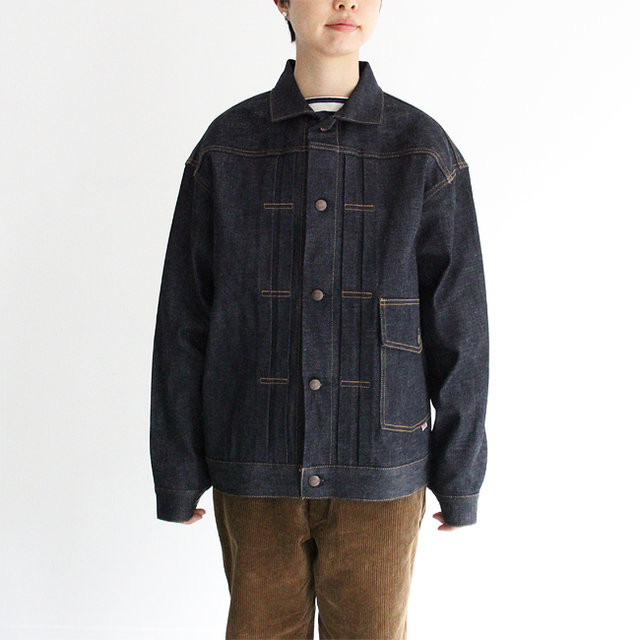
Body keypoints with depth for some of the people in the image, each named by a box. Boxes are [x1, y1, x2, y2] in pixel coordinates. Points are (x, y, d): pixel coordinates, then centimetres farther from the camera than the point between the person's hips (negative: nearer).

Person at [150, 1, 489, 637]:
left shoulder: (425, 152, -1)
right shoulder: (227, 148, 0)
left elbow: (458, 327, 1)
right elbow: (182, 320, 2)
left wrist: (460, 476, 3)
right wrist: (176, 472, 3)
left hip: (381, 472, 0)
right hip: (255, 471, 1)